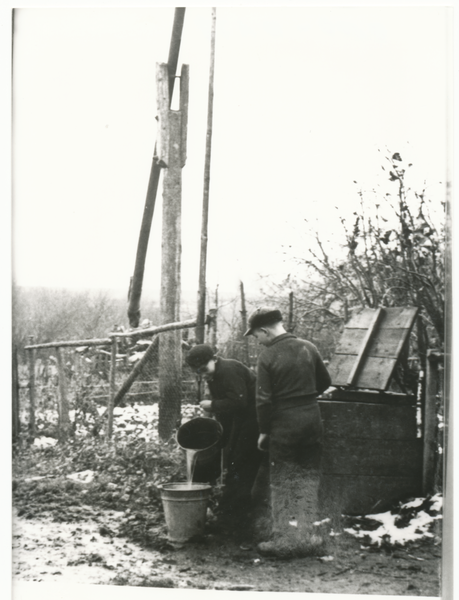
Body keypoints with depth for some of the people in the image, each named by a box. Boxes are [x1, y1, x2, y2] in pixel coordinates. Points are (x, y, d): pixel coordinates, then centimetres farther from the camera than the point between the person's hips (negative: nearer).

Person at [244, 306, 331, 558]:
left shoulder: (267, 356, -12)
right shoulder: (308, 348, 3)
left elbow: (264, 399, -12)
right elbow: (325, 382, 12)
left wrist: (263, 431, -3)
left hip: (284, 424, -4)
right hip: (312, 418, 5)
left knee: (281, 482, 7)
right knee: (308, 478, 13)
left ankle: (282, 539, 11)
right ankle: (307, 536, 16)